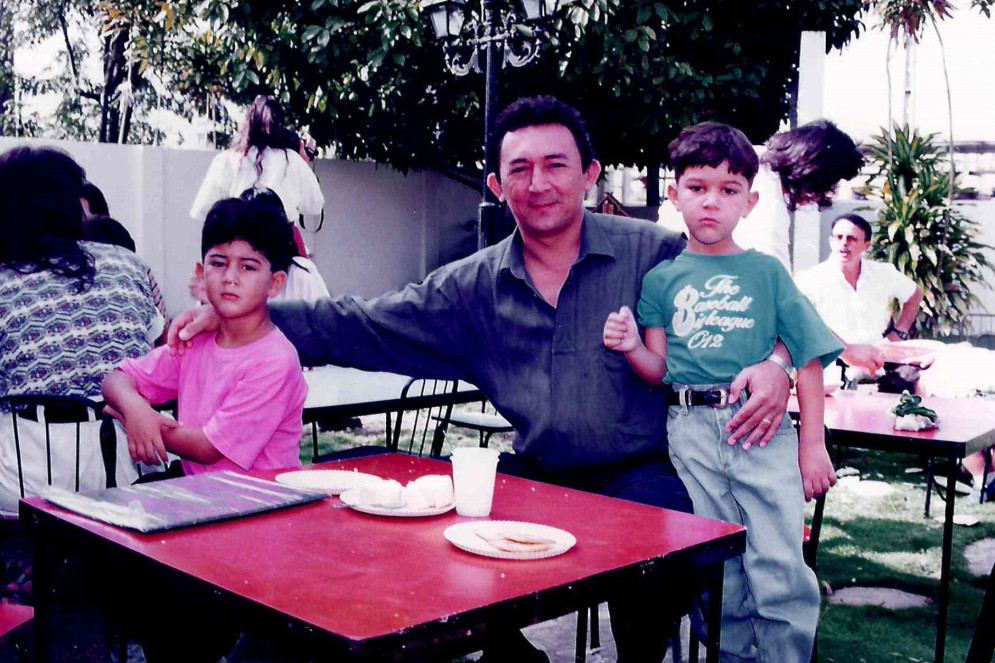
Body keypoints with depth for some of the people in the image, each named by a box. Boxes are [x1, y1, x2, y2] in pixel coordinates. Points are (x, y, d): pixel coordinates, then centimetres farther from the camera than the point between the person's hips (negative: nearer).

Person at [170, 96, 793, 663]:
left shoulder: (655, 253, -2)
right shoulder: (473, 287, 6)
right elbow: (356, 325, 6)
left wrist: (774, 361, -21)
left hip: (641, 473, -3)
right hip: (533, 475, 4)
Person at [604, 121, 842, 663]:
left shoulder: (766, 272, 5)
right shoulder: (660, 278, 8)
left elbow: (807, 359, 6)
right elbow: (660, 372, 9)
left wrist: (813, 445, 2)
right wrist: (631, 348, -12)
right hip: (691, 430, 1)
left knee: (780, 569, -2)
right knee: (712, 572, 9)